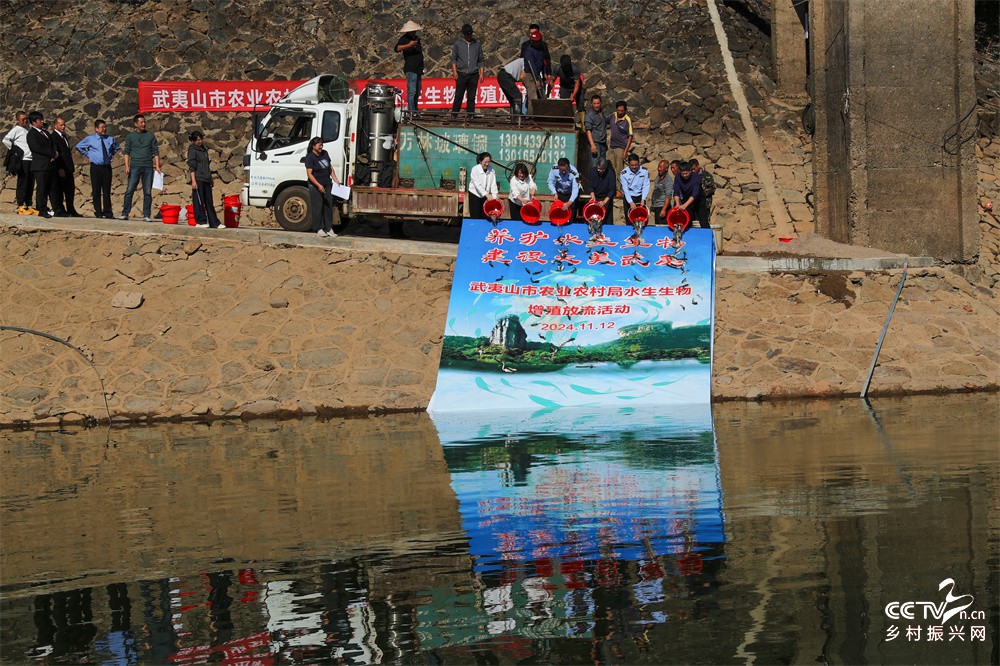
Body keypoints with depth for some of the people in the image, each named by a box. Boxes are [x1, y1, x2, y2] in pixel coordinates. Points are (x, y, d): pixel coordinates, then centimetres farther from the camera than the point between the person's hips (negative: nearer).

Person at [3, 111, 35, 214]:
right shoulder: (16, 129, -4)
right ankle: (20, 206, -2)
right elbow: (6, 140, -16)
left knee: (30, 185, 7)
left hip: (31, 159, 7)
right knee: (22, 183, -5)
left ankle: (28, 205, 12)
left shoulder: (27, 129, 17)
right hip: (23, 160, -7)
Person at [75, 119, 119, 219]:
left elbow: (117, 148, 27)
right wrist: (88, 155, 5)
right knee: (96, 190, -1)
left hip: (107, 167, 2)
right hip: (95, 167, -2)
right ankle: (98, 212, 5)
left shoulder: (110, 139, 8)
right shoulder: (90, 139, 1)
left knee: (107, 190, 2)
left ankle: (107, 212, 4)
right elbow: (78, 147, 11)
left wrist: (111, 154, 12)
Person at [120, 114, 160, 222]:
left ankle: (146, 215, 4)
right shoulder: (130, 136, 9)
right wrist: (127, 166, -5)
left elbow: (155, 152, 10)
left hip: (148, 167, 1)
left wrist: (157, 166, 0)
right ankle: (125, 213, -5)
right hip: (135, 167, -1)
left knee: (147, 192, 0)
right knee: (129, 190, -7)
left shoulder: (150, 135, 11)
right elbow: (126, 152, 7)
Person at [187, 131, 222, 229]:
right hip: (198, 179, -7)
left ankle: (214, 223, 7)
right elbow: (191, 166, -10)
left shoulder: (204, 149, 19)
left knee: (209, 201, 7)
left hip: (206, 179, 7)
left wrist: (210, 178, 23)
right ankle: (200, 221, -1)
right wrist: (193, 180, -17)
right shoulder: (192, 150, -3)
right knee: (199, 200, -5)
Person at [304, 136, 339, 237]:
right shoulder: (310, 157, -13)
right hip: (315, 186, -7)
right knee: (317, 207, -2)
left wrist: (335, 180, 7)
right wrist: (318, 185, -25)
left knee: (328, 206, 6)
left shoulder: (325, 153, 9)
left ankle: (329, 228, 11)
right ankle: (319, 229, 5)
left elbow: (330, 168, 17)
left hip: (327, 185, 7)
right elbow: (309, 174, -17)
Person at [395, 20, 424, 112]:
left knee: (417, 92, 12)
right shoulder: (404, 39, -6)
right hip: (410, 69, -9)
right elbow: (397, 48, -24)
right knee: (411, 91, -14)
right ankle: (411, 111, -16)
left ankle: (415, 110, 18)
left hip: (418, 69, 9)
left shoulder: (416, 38, 19)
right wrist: (409, 45, -35)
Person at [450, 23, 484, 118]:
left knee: (472, 97, 2)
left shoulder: (477, 45, 14)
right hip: (461, 74, -2)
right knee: (458, 96, -3)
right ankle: (454, 115, 0)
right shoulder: (458, 44, 8)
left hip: (474, 75, 2)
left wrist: (481, 73, 8)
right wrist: (455, 72, -5)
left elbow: (480, 61, 16)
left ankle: (470, 116, 5)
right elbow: (453, 59, 6)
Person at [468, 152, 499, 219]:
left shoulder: (491, 170, -6)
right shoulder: (475, 169, -17)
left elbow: (493, 184, -8)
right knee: (475, 217, -3)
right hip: (475, 195, -3)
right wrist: (486, 194, -34)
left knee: (484, 216, 3)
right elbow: (477, 185, -25)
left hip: (485, 196, 3)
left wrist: (495, 197, -21)